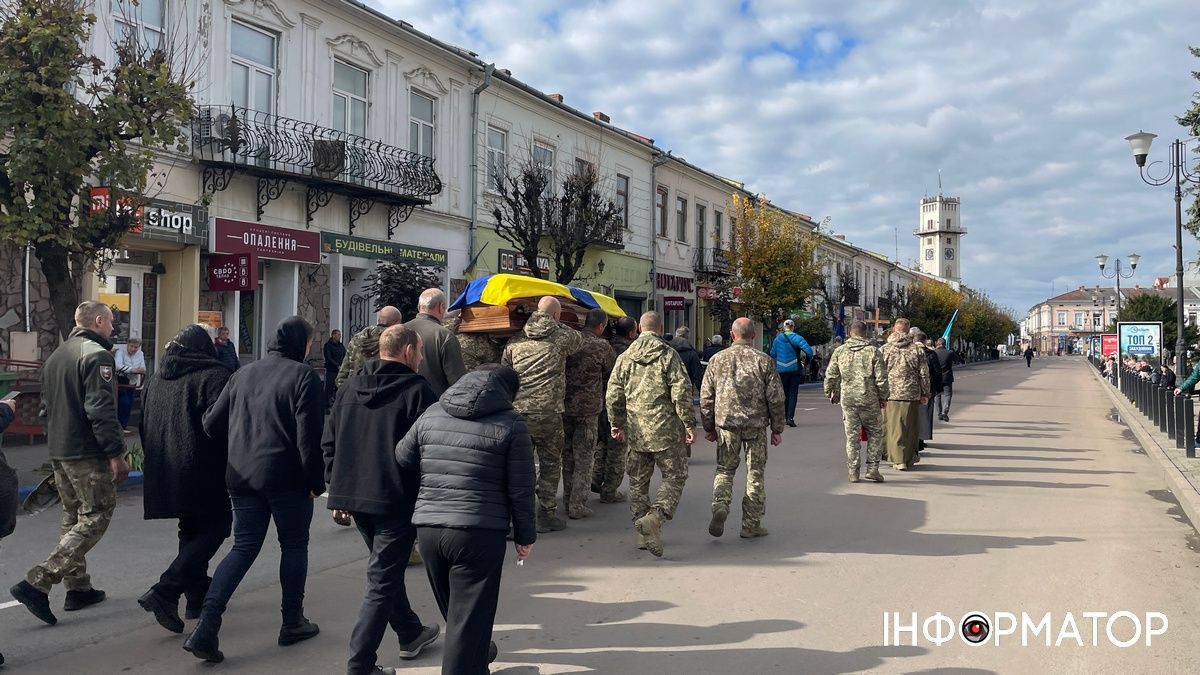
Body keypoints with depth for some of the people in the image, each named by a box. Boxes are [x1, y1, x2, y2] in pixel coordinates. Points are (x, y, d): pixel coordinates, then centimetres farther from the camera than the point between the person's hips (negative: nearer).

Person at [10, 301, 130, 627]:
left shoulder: (56, 356, 16)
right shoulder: (97, 355, -14)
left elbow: (47, 408, 21)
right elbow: (101, 410, -22)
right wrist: (116, 454, -20)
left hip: (59, 453, 10)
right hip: (88, 454, -10)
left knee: (73, 518, 17)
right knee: (95, 518, -5)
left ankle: (78, 588, 23)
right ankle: (38, 583, -12)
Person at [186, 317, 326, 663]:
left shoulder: (243, 374, 11)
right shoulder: (303, 376, -8)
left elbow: (212, 423, 12)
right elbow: (309, 436, -14)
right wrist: (316, 481, -7)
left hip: (242, 476, 5)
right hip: (287, 478, -5)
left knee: (244, 547, 11)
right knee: (294, 544, 12)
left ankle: (207, 624, -2)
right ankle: (292, 622, 20)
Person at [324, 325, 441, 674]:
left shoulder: (349, 387, 9)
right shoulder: (417, 390, -10)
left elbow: (329, 442, 11)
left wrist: (337, 487, 16)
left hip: (354, 494, 7)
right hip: (396, 499, -7)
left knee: (386, 567, 24)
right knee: (382, 582, 0)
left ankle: (411, 633, 39)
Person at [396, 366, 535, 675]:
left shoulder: (431, 414, 7)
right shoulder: (510, 423, -5)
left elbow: (401, 460, 15)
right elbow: (521, 489, -5)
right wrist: (525, 536, 7)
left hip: (427, 528, 6)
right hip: (480, 533, -5)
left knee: (453, 609, 25)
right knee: (470, 617, 4)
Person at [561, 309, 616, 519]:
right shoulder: (601, 346, -9)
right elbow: (613, 374, 4)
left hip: (563, 406, 4)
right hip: (588, 408, -4)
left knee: (567, 455, 16)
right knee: (584, 458, 4)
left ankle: (568, 501, 23)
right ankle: (577, 506, 3)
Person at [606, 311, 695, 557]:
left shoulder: (625, 357, 7)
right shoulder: (669, 355, -5)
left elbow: (613, 394, 8)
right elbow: (681, 392, -11)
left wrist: (616, 424, 19)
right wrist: (689, 424, -5)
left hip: (635, 431, 4)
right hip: (666, 429, -4)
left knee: (638, 481, 14)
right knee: (674, 477, 5)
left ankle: (644, 534, 16)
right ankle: (656, 515, -18)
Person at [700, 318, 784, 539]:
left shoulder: (718, 359, 2)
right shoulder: (764, 361, -2)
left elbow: (706, 397, 5)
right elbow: (776, 398, -2)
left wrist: (708, 427, 15)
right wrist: (777, 429, 7)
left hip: (726, 423, 1)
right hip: (756, 425, -1)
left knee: (725, 470, 15)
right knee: (755, 474, 9)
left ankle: (720, 506, -10)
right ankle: (751, 525, 13)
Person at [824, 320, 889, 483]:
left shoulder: (839, 351, 3)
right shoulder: (873, 351, -3)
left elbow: (830, 376, 4)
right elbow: (881, 378, -5)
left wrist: (829, 393, 19)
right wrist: (883, 397, 7)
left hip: (847, 399, 2)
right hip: (869, 399, -2)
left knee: (851, 435, 7)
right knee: (875, 433, 12)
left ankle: (853, 471, 9)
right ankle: (872, 468, 7)